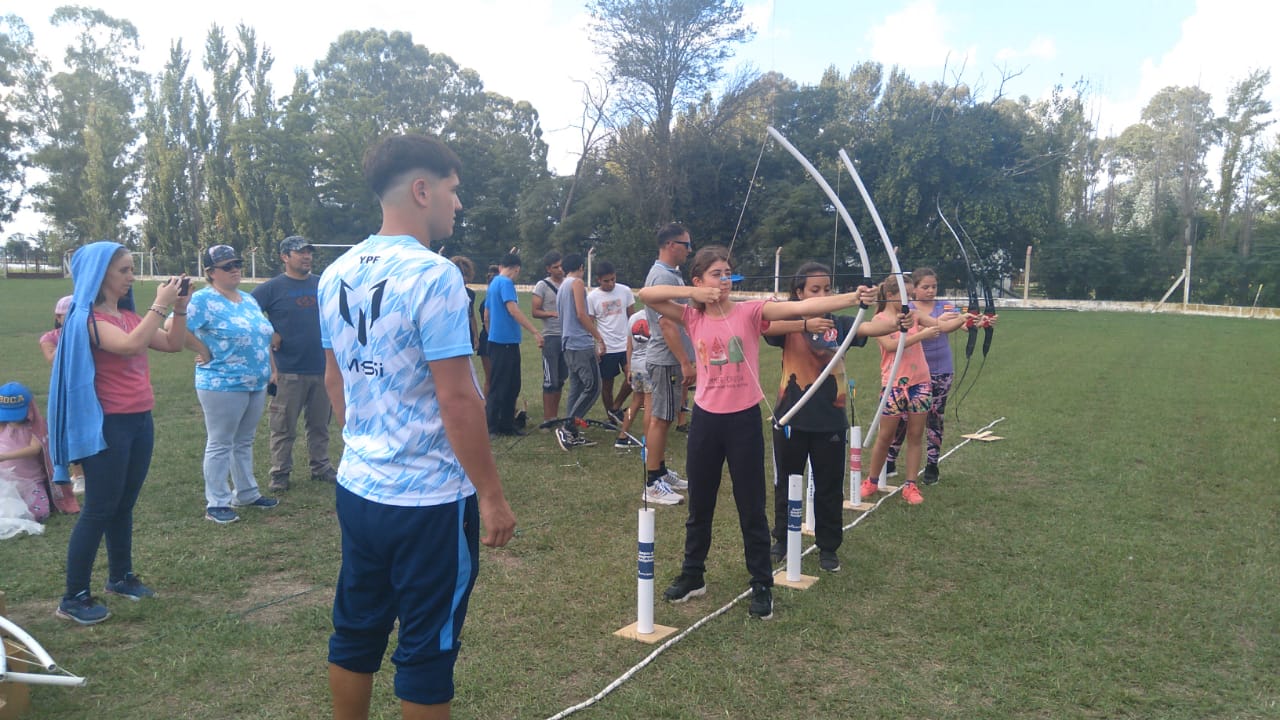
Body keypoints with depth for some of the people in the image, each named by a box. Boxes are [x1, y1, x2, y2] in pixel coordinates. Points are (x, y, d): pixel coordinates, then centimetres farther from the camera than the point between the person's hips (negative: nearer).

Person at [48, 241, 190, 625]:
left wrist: (180, 307, -1)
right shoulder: (86, 319, -13)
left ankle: (120, 577, 28)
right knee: (99, 509, -3)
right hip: (107, 424, -7)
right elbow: (131, 345, -30)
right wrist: (160, 304, -24)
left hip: (140, 419, 7)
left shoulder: (130, 315, 10)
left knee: (124, 505, 15)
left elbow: (173, 344, 11)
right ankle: (74, 597, 6)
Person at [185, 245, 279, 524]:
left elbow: (264, 336, 22)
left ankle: (247, 493, 30)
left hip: (256, 384, 8)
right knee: (220, 444, 1)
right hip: (223, 385, -8)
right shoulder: (203, 300, -11)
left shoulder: (249, 299, 14)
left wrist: (271, 369, 14)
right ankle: (216, 503, 10)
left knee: (245, 442, 18)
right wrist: (205, 352, -15)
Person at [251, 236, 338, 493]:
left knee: (320, 423, 15)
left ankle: (321, 467, 27)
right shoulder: (272, 287, -5)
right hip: (288, 372, -4)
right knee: (284, 427, 5)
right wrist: (268, 334, -13)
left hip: (322, 368, 4)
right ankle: (280, 472, 16)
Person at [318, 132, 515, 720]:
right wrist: (492, 496, -13)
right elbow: (457, 401, -21)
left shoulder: (336, 275, 5)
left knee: (355, 633, 20)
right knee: (427, 649, 9)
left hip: (358, 488, 7)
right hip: (430, 499, -7)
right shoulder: (433, 276, -19)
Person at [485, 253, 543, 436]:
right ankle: (491, 426, 1)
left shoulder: (494, 283, 17)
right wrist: (535, 331, -25)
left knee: (512, 385, 14)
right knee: (499, 386, -4)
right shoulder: (506, 283, -12)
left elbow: (487, 313, 23)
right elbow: (513, 310, -23)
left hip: (497, 340, 9)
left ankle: (507, 424, 18)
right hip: (506, 341, -9)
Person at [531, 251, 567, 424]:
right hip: (551, 337, -5)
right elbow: (534, 311, -4)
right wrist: (554, 314, -16)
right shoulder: (543, 286, -2)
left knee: (561, 379, 9)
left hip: (567, 336, 5)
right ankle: (547, 418, 3)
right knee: (550, 380, -4)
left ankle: (555, 415, 18)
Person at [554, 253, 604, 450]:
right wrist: (599, 338, -11)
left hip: (569, 345, 9)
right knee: (593, 387, -8)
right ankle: (567, 427, -12)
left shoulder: (562, 286, 20)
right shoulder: (577, 283, -6)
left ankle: (572, 434, 10)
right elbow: (581, 314, -15)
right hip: (581, 344, -9)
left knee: (577, 388, 10)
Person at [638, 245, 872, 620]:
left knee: (751, 507, 7)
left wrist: (853, 297, -31)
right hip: (706, 418, 2)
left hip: (744, 419, -2)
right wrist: (693, 293, -13)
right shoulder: (693, 317, 1)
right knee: (699, 504, 16)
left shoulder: (750, 311, -6)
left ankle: (762, 586, 21)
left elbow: (801, 306, -19)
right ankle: (692, 575, 33)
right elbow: (646, 294, -5)